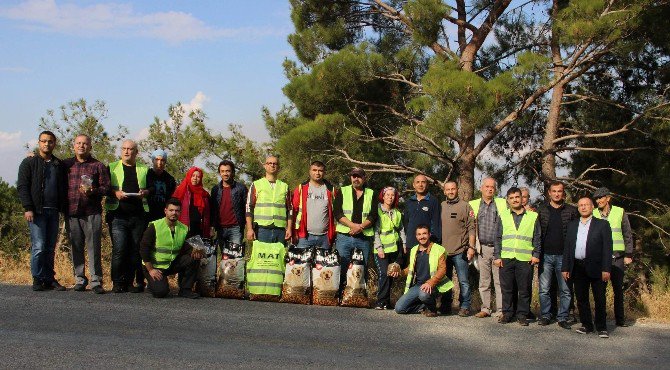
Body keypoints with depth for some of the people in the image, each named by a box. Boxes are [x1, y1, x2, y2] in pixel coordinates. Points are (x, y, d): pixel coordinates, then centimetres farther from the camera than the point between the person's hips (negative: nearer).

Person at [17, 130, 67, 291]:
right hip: (37, 211, -4)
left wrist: (63, 208, 5)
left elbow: (63, 188, 19)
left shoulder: (59, 165, 16)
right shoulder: (29, 162, 4)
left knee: (50, 248, 6)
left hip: (53, 211, 4)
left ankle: (49, 279, 12)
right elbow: (22, 186, -2)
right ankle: (37, 280, 0)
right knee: (39, 246, -9)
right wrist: (28, 208, -11)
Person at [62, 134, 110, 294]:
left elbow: (106, 187, 2)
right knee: (76, 248, 6)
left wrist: (92, 191, -13)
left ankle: (96, 281, -1)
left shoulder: (98, 166, 7)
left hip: (92, 213, -2)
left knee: (94, 247, -4)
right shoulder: (66, 164, 13)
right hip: (72, 213, 2)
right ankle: (80, 279, 15)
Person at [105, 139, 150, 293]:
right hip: (118, 214, -2)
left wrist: (146, 192, -4)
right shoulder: (111, 168, 13)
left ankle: (130, 282, 8)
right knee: (119, 249, -11)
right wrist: (115, 193, -10)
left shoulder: (144, 170, 17)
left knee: (136, 249, 1)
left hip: (138, 215, 2)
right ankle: (118, 283, -2)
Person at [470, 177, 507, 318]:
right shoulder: (473, 205, 11)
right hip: (483, 248, 2)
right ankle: (485, 309, 13)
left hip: (499, 247, -1)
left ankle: (501, 310, 1)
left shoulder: (503, 204, 8)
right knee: (484, 281, 6)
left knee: (500, 281, -3)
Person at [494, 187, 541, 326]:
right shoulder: (503, 217, 13)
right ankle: (507, 313, 13)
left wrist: (536, 254, 0)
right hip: (506, 258, 1)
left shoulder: (533, 216, 10)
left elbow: (537, 237, 10)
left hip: (525, 259, -1)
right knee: (506, 288, 3)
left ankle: (522, 314, 10)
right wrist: (497, 256, 4)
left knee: (525, 289, 1)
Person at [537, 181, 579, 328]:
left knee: (565, 290, 2)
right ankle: (545, 316, 13)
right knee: (544, 289, 3)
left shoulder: (572, 211, 4)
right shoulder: (541, 210, 6)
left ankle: (562, 317, 10)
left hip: (564, 256, -1)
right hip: (546, 255, 1)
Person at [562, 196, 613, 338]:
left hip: (596, 268, -4)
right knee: (581, 299, 9)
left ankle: (602, 327, 10)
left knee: (600, 299, 0)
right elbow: (567, 247, 13)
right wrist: (565, 268, 6)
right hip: (578, 267, 4)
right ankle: (586, 325, 20)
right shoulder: (572, 225, 13)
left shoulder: (602, 224, 1)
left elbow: (607, 248, -4)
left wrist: (606, 269, -11)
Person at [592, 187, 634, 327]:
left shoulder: (620, 212, 3)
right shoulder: (593, 214, 6)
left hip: (617, 257, -1)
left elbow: (628, 235, 6)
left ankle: (620, 318, 12)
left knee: (618, 289, 4)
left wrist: (628, 255, 1)